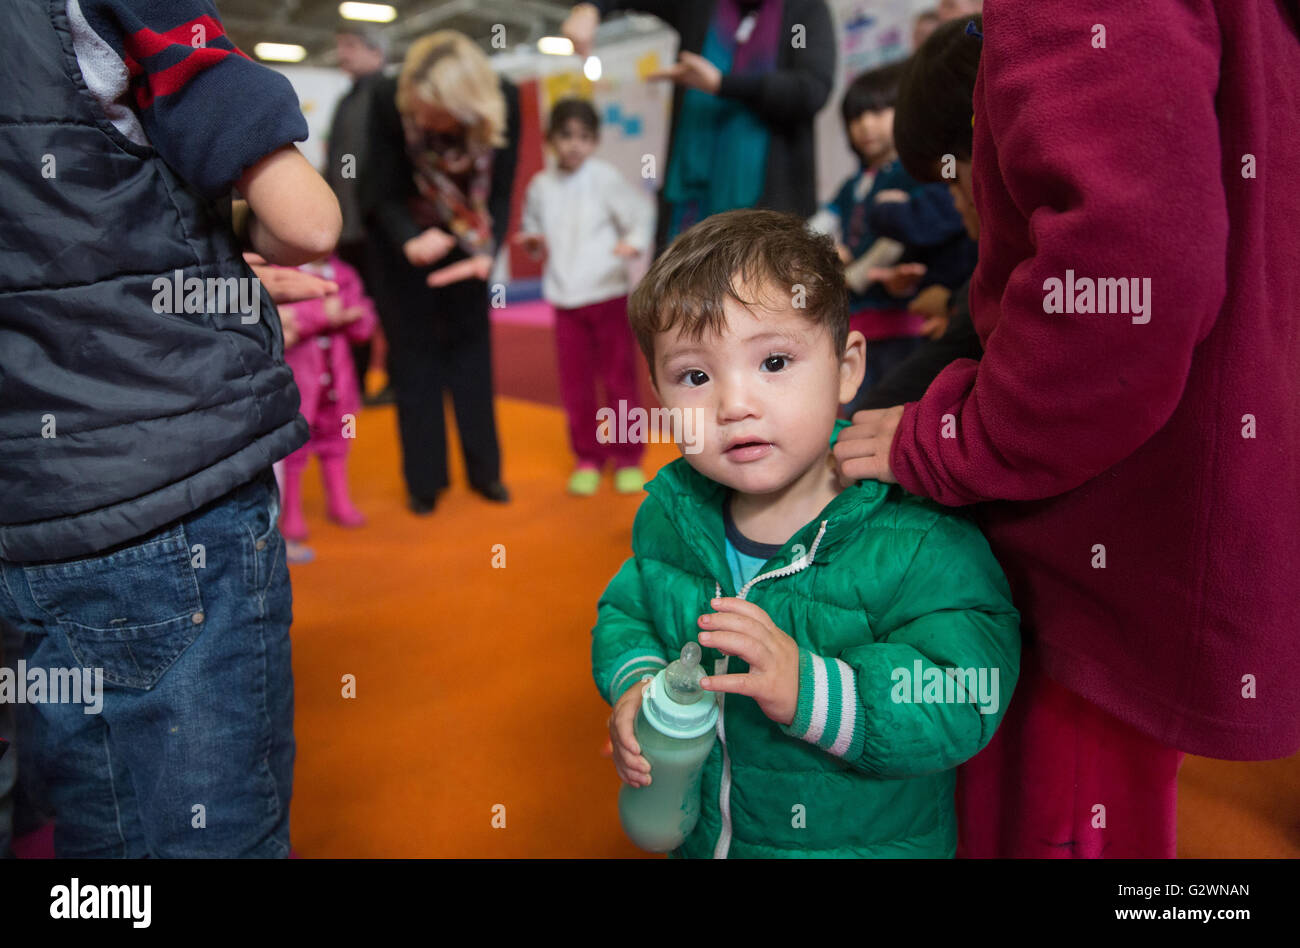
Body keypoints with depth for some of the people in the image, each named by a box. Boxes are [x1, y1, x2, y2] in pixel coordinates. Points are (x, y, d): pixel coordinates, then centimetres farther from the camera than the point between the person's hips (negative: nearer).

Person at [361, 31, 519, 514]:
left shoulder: (503, 100, -27)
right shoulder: (390, 100, -30)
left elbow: (500, 193, -17)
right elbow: (383, 195, -21)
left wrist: (487, 251, -34)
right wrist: (410, 240, -41)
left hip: (465, 241, 2)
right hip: (404, 239, -1)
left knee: (472, 351, 7)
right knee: (415, 357, 1)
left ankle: (484, 470, 19)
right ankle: (424, 481, 12)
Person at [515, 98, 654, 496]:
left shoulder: (606, 178, -6)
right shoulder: (540, 186, 5)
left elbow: (641, 215, -11)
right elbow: (533, 229, 19)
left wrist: (634, 243, -31)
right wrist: (533, 243, -3)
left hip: (609, 294, -3)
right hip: (566, 299, 3)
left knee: (619, 378, 4)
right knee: (575, 384, 7)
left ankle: (627, 458, 19)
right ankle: (588, 458, 22)